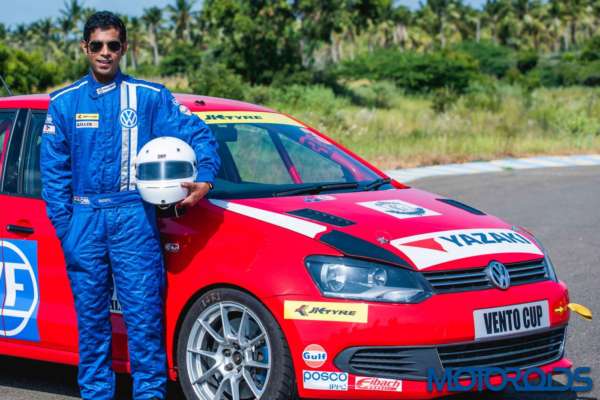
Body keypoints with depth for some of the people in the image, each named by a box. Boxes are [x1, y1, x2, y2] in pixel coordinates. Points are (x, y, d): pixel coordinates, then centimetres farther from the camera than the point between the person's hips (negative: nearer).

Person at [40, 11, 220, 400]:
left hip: (134, 220, -2)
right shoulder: (65, 102, 9)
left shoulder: (150, 97, 5)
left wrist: (205, 179, -14)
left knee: (144, 312, -6)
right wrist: (64, 227, 0)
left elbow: (198, 134, 5)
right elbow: (53, 170, 9)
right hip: (84, 220, 2)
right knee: (91, 316, 7)